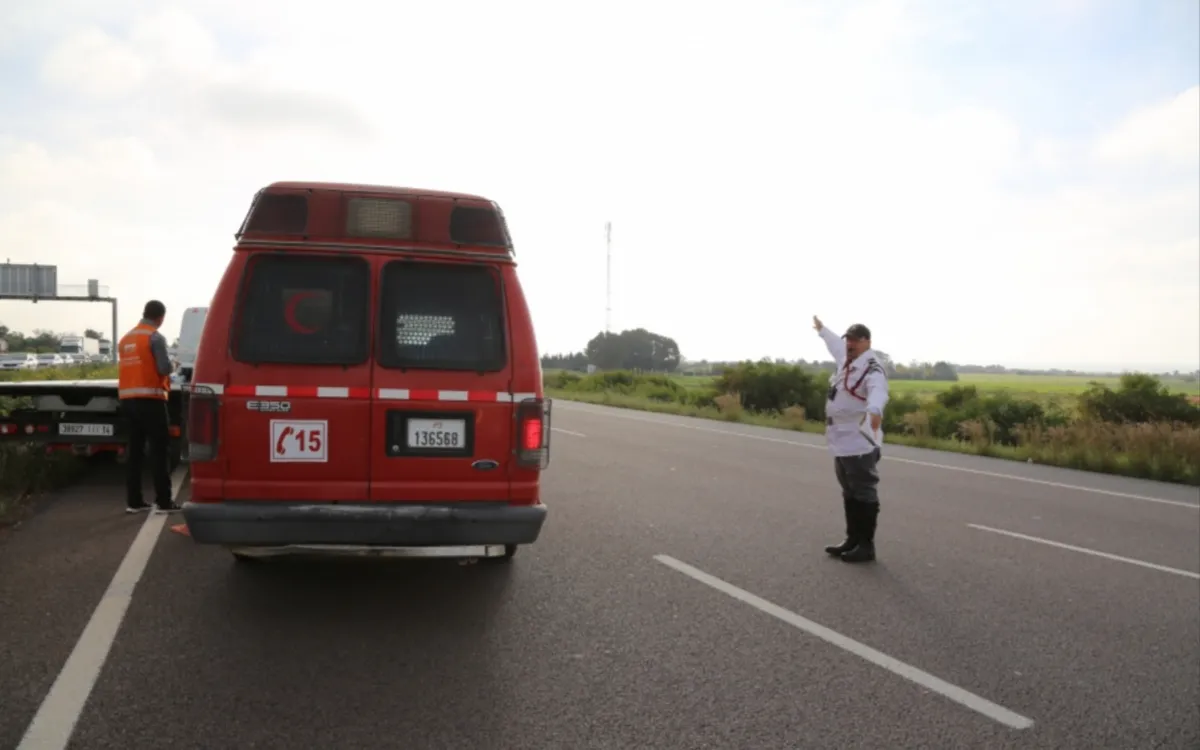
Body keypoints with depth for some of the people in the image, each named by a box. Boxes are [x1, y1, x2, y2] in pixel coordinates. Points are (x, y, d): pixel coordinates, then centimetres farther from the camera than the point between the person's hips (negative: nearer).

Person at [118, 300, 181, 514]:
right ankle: (163, 501, -4)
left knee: (135, 450, 10)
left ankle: (133, 501, 10)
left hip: (128, 398, 7)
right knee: (160, 449, -3)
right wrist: (169, 366, 6)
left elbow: (129, 367, 15)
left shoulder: (125, 339, 15)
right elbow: (165, 368, -14)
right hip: (150, 398, -7)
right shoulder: (155, 337, -9)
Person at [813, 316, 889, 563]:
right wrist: (822, 329, 55)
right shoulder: (846, 360, 12)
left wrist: (874, 410, -61)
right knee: (850, 494, 17)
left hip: (860, 444, -10)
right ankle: (853, 540, 27)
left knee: (864, 495, -3)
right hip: (841, 442, 10)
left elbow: (878, 391, -39)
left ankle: (866, 545, 5)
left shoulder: (872, 368, -17)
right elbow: (835, 344, 36)